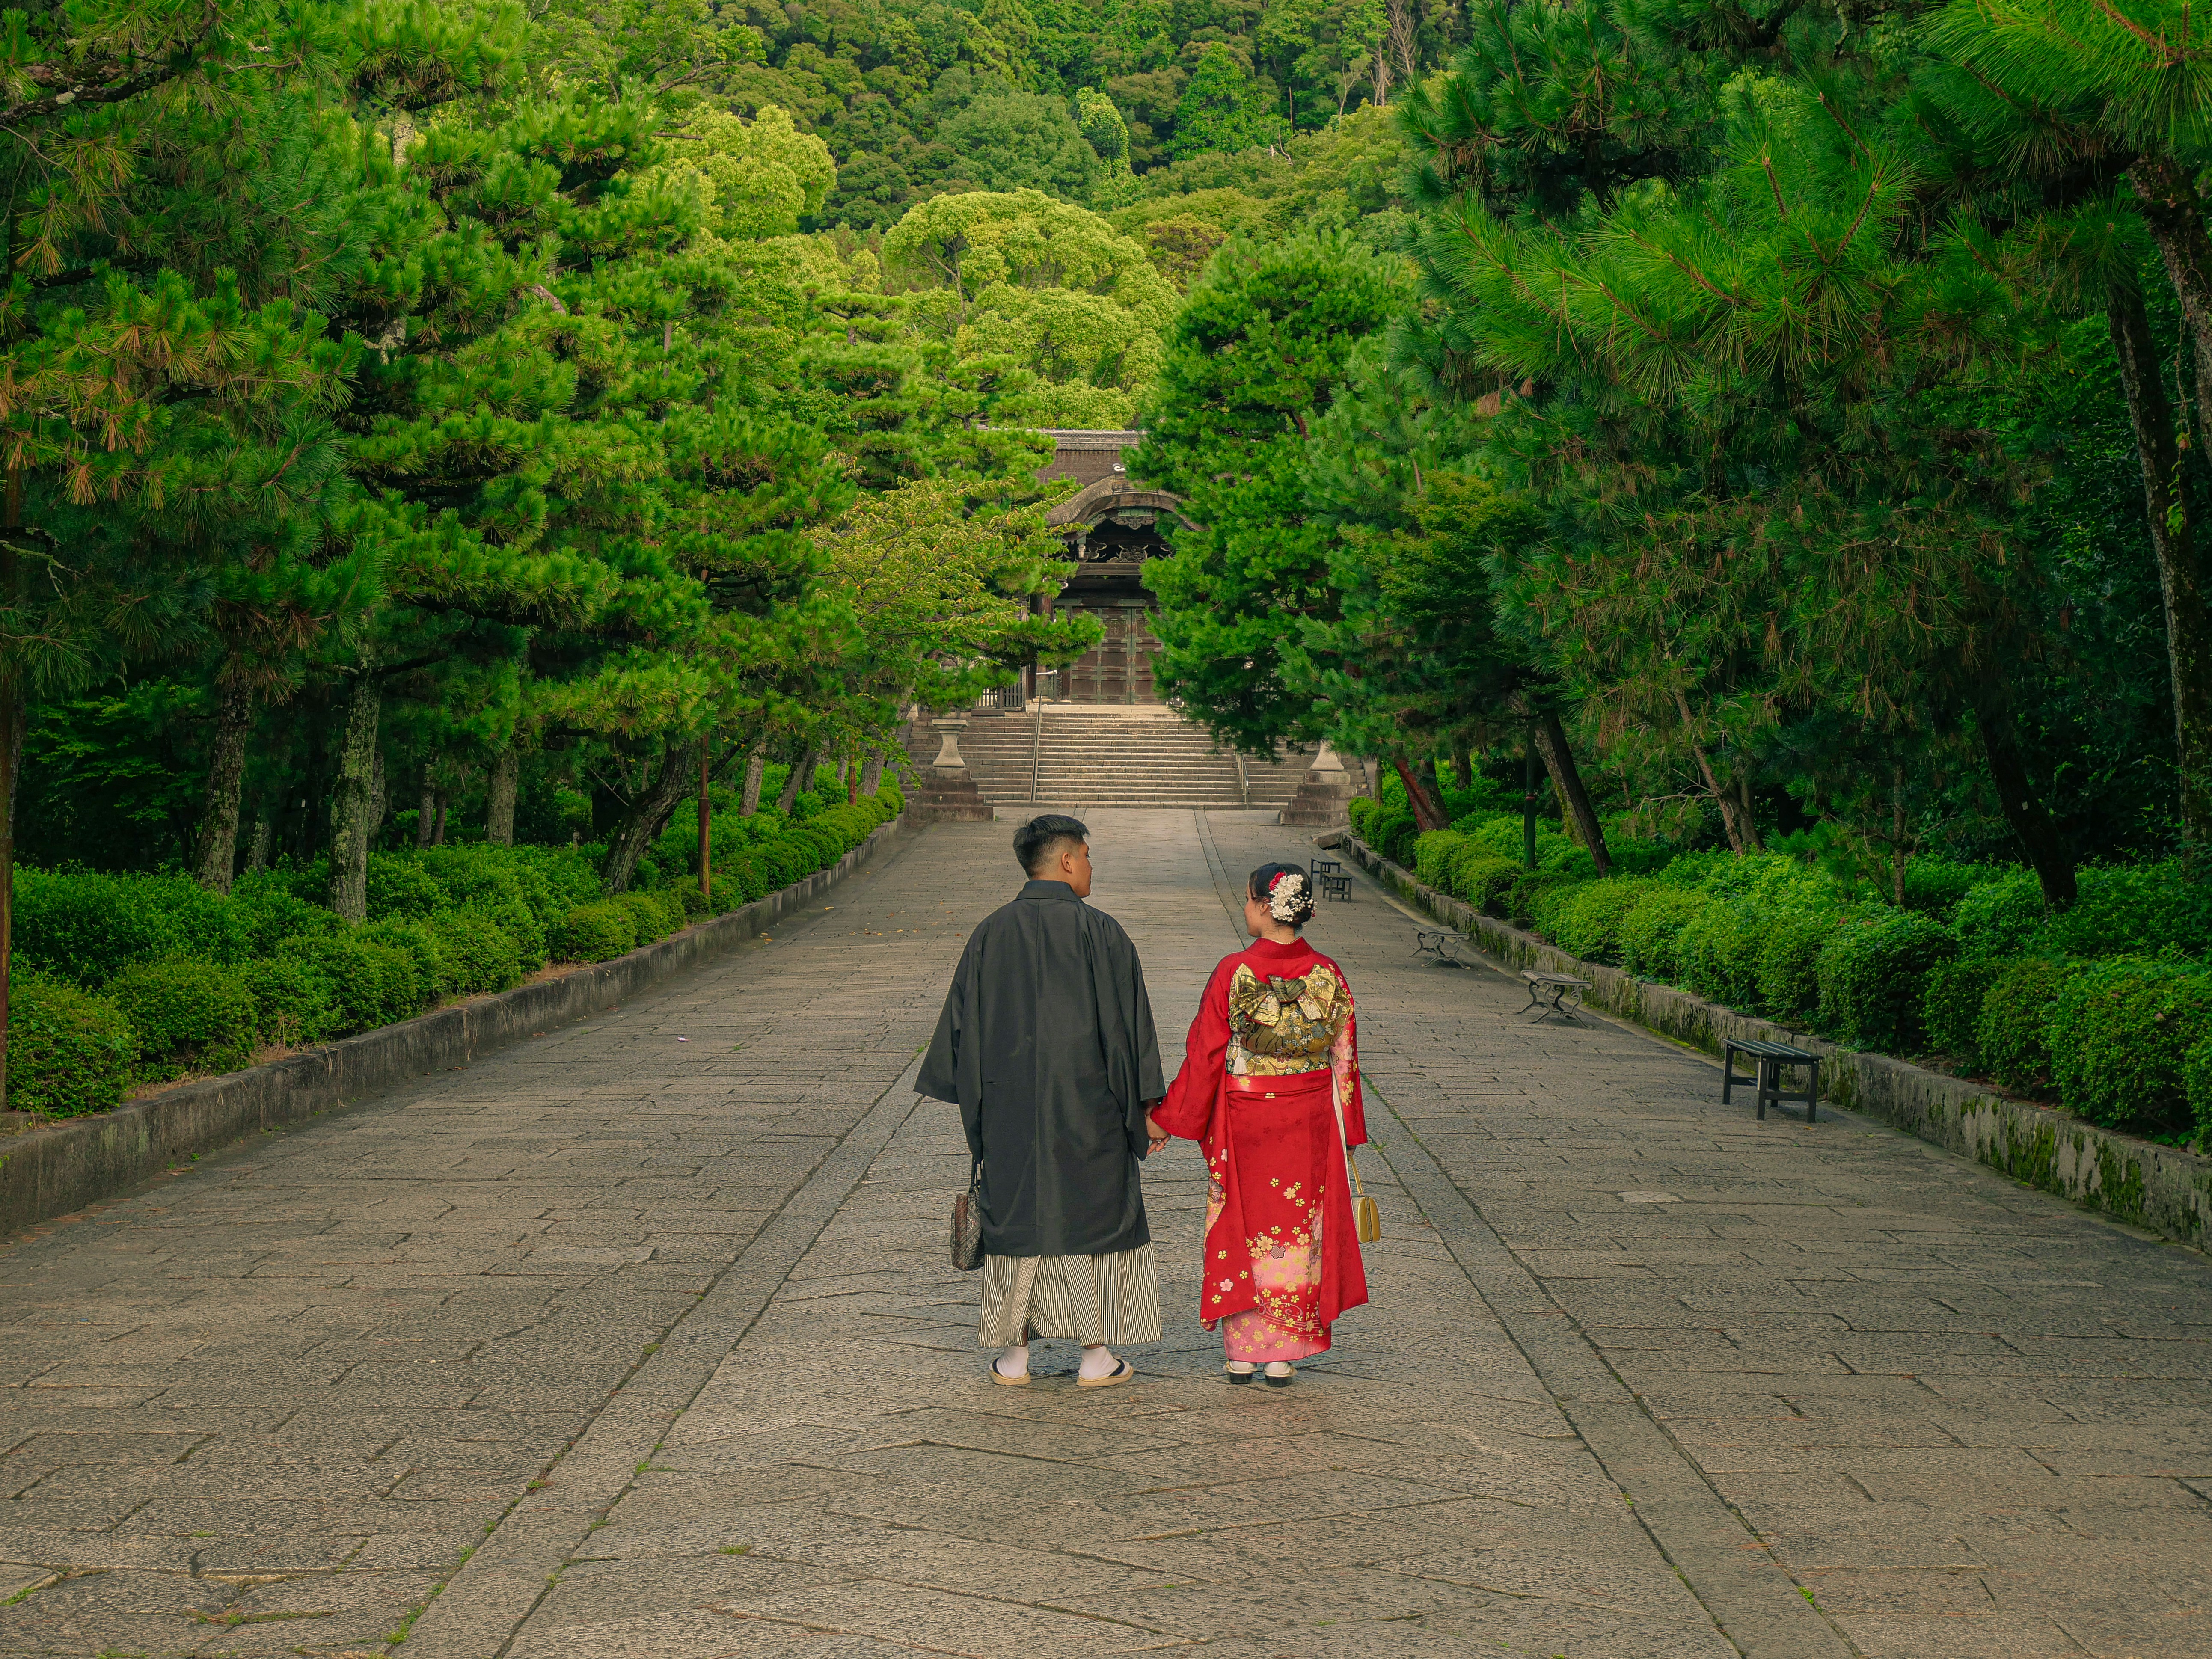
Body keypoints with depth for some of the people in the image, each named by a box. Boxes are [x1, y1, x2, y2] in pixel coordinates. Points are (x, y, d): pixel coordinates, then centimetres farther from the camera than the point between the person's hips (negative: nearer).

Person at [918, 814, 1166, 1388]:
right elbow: (1127, 1021, -7)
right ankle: (1096, 1356, 9)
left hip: (1010, 1107, 3)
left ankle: (1013, 1356, 12)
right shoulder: (1099, 932, -9)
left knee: (1014, 1218, 10)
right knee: (1092, 1214, 7)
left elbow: (963, 1022, 4)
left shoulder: (991, 934, 1)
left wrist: (972, 1107, 13)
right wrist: (1144, 1105, 1)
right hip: (1087, 1105, -3)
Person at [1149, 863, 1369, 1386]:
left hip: (1244, 1126, -2)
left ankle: (1242, 1352, 13)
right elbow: (1344, 1061, 2)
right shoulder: (1328, 976, -4)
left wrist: (1167, 1120, 2)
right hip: (1310, 1127, 2)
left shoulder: (1233, 974, -13)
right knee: (1299, 1234, 10)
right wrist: (1346, 1132, 12)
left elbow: (1203, 1055, -8)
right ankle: (1284, 1355, 13)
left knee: (1242, 1230, 10)